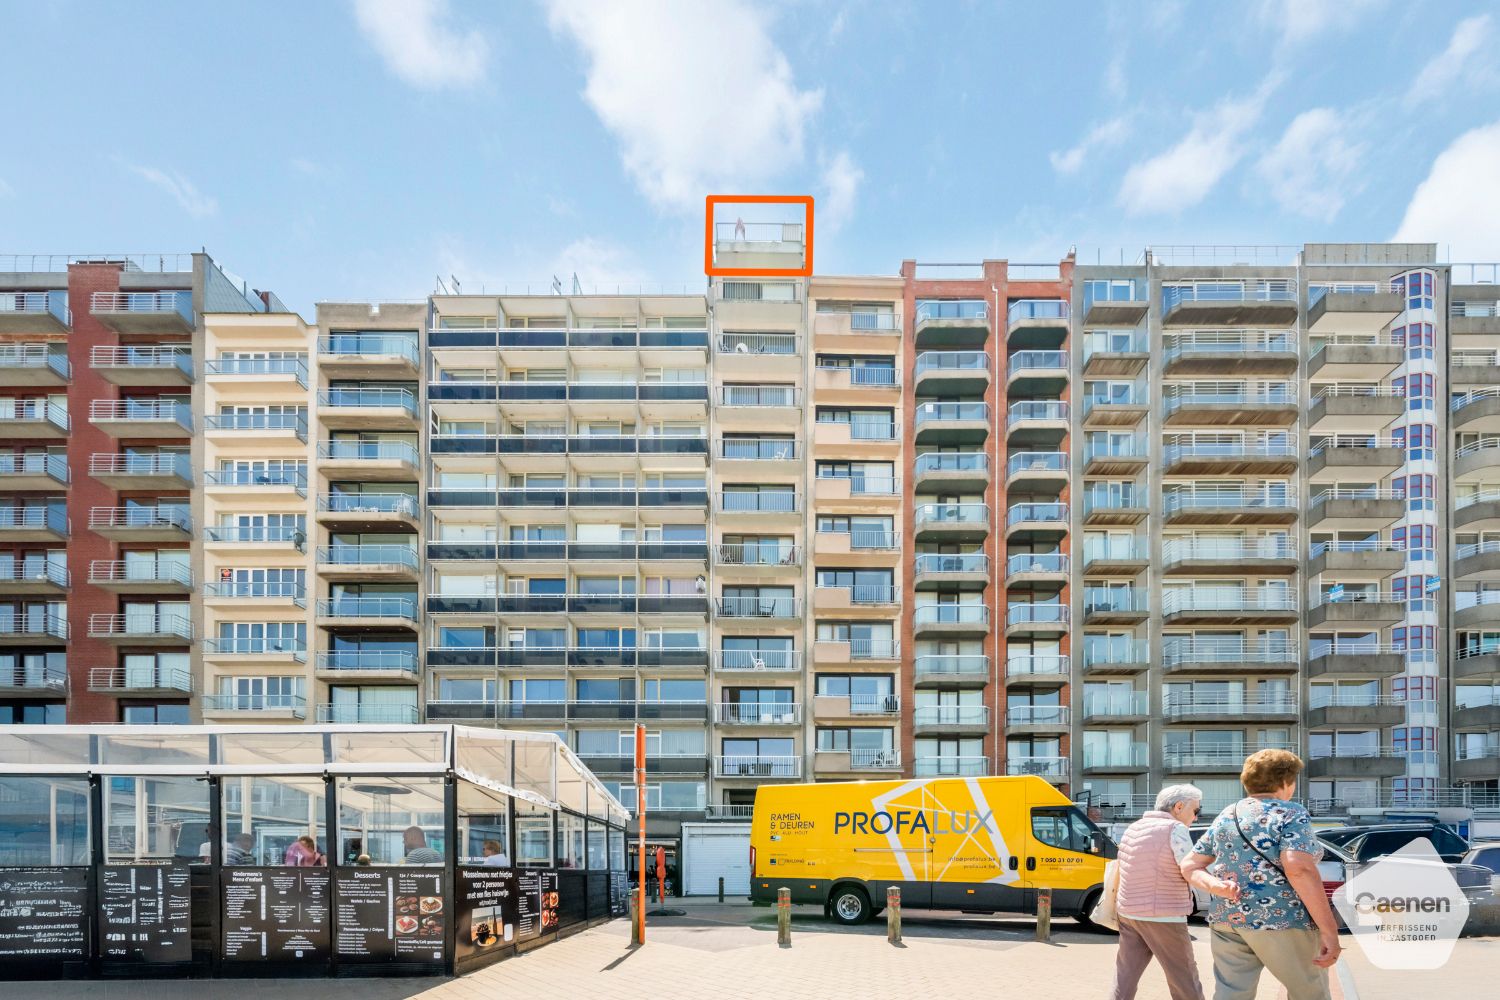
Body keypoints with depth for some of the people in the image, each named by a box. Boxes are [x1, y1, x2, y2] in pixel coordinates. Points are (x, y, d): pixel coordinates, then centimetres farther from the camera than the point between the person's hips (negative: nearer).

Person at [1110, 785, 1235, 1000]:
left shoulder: (1133, 828, 13)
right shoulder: (1175, 829, -11)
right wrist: (1219, 884, -41)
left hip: (1128, 913, 7)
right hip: (1162, 917, -7)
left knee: (1124, 979, 9)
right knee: (1185, 981, 5)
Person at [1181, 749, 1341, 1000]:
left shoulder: (1226, 817, 14)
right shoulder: (1291, 813, -6)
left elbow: (1190, 866, 13)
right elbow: (1298, 868, -21)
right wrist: (1329, 930, -19)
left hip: (1227, 919, 6)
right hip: (1281, 922, -6)